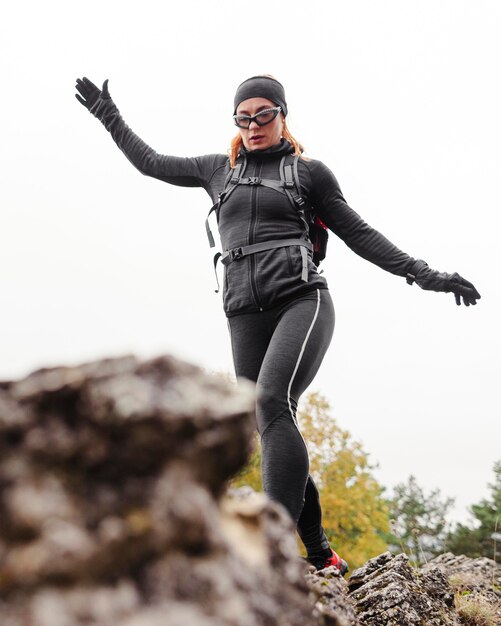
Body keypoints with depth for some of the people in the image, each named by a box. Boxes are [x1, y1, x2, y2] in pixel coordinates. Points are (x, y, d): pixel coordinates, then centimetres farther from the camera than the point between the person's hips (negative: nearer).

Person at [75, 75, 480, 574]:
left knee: (271, 402, -28)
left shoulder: (308, 171, 12)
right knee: (274, 428, 0)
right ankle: (320, 555, 10)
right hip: (246, 312, 4)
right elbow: (151, 163, 31)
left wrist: (421, 273, 7)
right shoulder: (219, 170, 21)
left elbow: (359, 233, 13)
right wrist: (110, 118, 35)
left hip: (301, 299, -4)